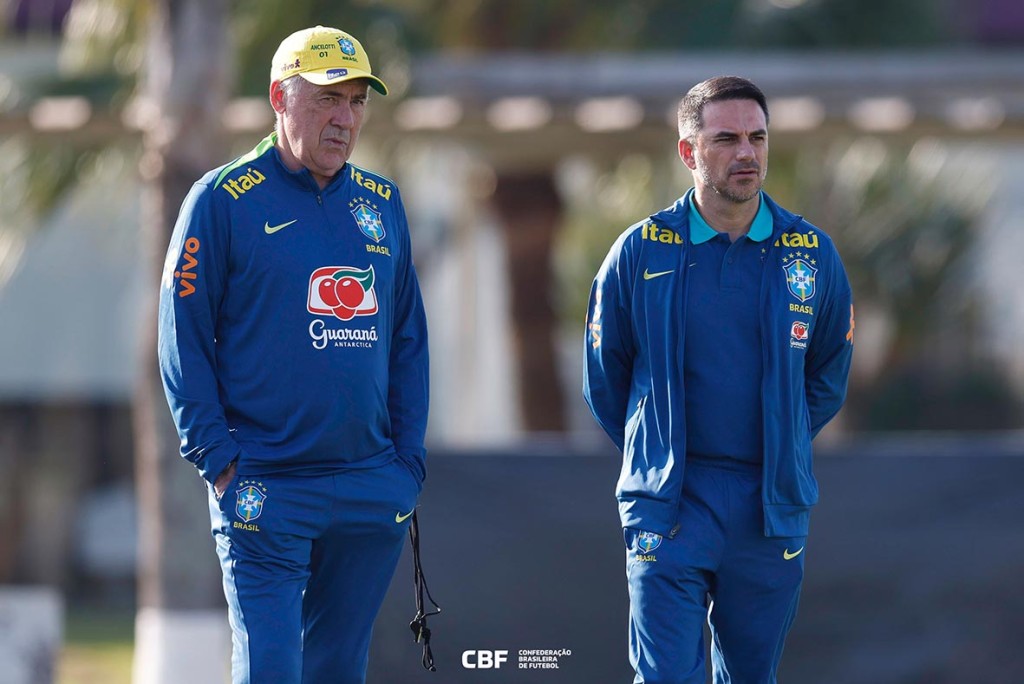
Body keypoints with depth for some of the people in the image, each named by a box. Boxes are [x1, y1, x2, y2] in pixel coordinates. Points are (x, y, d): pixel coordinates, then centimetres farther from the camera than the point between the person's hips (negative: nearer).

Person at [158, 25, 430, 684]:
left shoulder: (382, 203, 12)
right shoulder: (223, 200, -3)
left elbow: (407, 338, 17)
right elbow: (184, 338, -4)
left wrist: (408, 459, 8)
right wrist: (219, 458, -10)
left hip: (372, 494, 5)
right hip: (264, 487, -5)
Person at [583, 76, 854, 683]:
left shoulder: (812, 255, 2)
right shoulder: (641, 253, -2)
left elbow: (828, 378, 16)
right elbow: (604, 377, 11)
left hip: (771, 510, 2)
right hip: (669, 508, -2)